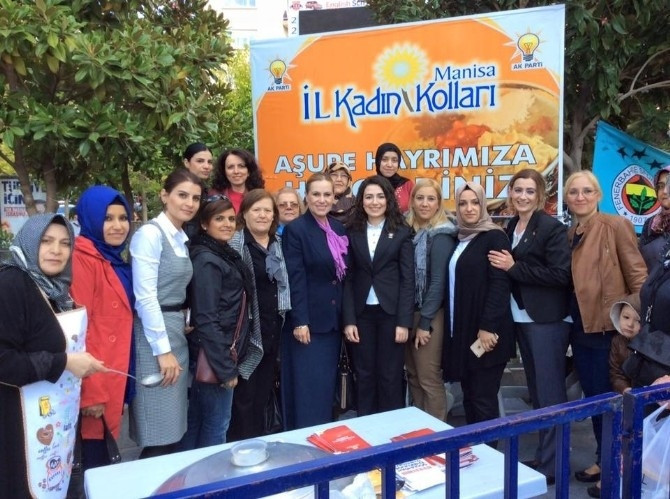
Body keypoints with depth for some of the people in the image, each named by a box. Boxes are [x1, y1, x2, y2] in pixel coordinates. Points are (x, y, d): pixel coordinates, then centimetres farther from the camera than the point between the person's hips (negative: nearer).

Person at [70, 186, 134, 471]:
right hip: (92, 385, -9)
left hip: (111, 382, 9)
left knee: (103, 461, 19)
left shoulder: (114, 261, 13)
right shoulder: (82, 260, -16)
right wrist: (90, 393, -19)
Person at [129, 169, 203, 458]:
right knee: (161, 438, -3)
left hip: (176, 329, 9)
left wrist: (184, 325, 13)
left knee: (173, 432, 14)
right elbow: (145, 297, -18)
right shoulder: (150, 234, -12)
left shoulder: (181, 238, 14)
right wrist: (163, 349, -18)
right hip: (154, 334, -8)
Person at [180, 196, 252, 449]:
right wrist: (226, 367, -20)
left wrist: (228, 359, 13)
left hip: (221, 353, 9)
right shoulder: (206, 260, -16)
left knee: (196, 423, 17)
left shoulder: (224, 255, 11)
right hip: (215, 356, -9)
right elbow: (206, 319, -21)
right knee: (216, 425, 3)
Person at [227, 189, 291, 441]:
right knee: (244, 394, -1)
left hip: (272, 327, 7)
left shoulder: (276, 244, 12)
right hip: (248, 329, -6)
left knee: (263, 391, 15)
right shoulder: (235, 242, -9)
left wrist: (281, 314, 13)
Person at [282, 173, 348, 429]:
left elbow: (343, 276, 14)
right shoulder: (295, 229, -9)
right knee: (308, 387, -2)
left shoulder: (338, 229, 10)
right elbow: (295, 280, -14)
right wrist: (300, 321, -18)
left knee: (327, 385, 14)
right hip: (308, 320, -6)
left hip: (334, 319, 7)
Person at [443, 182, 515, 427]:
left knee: (483, 399, -3)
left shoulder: (495, 237, -7)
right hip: (461, 329, 7)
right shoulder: (459, 239, 14)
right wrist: (452, 326, 10)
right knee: (469, 397, 13)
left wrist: (488, 327, -20)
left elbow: (500, 284, -15)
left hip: (484, 330, -7)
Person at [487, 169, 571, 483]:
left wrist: (514, 267, -18)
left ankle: (551, 464, 8)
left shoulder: (552, 228, -9)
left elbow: (561, 275, -19)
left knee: (550, 393, -1)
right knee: (535, 392, 14)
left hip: (547, 320, -7)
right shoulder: (510, 228, 11)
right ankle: (542, 455, 25)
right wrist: (504, 265, 0)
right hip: (521, 319, 7)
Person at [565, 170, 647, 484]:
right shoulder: (569, 235, 12)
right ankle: (603, 460, 31)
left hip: (608, 327, -7)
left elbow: (637, 274, -10)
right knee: (592, 397, 16)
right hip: (580, 328, 7)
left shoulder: (616, 225, -8)